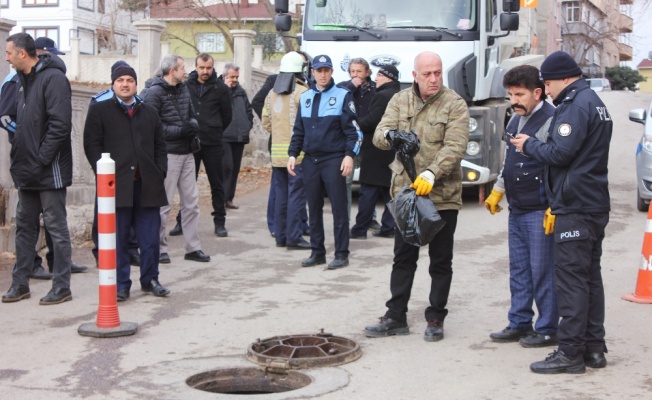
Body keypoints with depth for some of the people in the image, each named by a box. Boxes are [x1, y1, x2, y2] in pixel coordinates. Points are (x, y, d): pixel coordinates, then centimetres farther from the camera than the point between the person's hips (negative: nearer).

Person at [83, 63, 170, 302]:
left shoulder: (150, 112, 19)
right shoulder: (99, 110, 6)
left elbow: (160, 145, 18)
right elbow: (92, 145, 0)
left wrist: (160, 171, 4)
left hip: (147, 183, 3)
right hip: (116, 183, -3)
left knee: (150, 237, 5)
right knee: (118, 238, 1)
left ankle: (150, 279, 19)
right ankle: (121, 284, 9)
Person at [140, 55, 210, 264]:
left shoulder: (183, 89, 13)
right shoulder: (155, 93, -11)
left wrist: (193, 125, -1)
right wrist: (180, 131, -18)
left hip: (186, 153, 7)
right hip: (168, 154, -7)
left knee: (191, 202, 9)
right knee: (163, 204, -1)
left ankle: (193, 247, 17)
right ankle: (159, 248, 10)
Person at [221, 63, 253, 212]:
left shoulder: (241, 92, 15)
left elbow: (249, 110, 24)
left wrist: (248, 125, 11)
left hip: (240, 137, 6)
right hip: (224, 136, -6)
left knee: (235, 168, 9)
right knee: (226, 166, -12)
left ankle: (229, 198, 15)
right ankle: (222, 197, -7)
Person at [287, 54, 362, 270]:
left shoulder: (343, 95, -2)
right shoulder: (305, 97, 13)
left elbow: (353, 129, -5)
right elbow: (299, 130, 17)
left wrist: (349, 155, -14)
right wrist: (293, 154, 8)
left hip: (334, 160, -5)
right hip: (310, 160, 5)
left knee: (339, 208, -3)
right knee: (314, 208, 9)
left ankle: (341, 254, 2)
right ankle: (317, 252, 17)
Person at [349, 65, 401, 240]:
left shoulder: (383, 96, -14)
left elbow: (371, 121, -19)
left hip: (377, 152, -9)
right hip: (393, 152, 9)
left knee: (368, 192, -5)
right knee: (389, 191, 9)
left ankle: (360, 228, -2)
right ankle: (388, 227, 9)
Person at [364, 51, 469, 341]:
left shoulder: (454, 104, -6)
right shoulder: (400, 101, 7)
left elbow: (454, 147, -17)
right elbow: (379, 135, -2)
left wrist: (432, 173, -31)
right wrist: (390, 135, -26)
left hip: (442, 196, -3)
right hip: (405, 191, 4)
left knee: (441, 261, 7)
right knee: (403, 257, 10)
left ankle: (436, 318, 18)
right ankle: (396, 317, 18)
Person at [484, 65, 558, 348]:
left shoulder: (551, 120, -14)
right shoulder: (515, 120, 14)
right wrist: (497, 192, 26)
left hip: (540, 211, -9)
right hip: (517, 209, 9)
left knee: (542, 271, -2)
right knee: (518, 269, 13)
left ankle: (547, 330, 7)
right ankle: (519, 323, 23)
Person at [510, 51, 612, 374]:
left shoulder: (576, 106, -14)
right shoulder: (594, 102, 18)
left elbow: (560, 153, -20)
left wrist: (529, 145, -4)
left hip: (575, 208, -10)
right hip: (595, 204, 10)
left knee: (571, 278, -7)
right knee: (590, 276, 13)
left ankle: (570, 353, -4)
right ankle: (594, 348, 18)